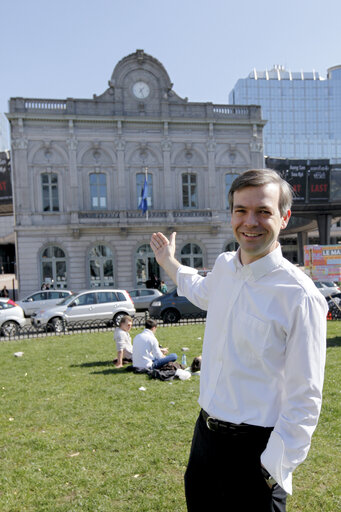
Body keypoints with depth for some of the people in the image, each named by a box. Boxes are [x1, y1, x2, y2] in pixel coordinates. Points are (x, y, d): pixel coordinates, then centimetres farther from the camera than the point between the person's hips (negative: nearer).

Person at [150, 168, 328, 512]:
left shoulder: (300, 296, -21)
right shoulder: (223, 266, -2)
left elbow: (304, 399, -17)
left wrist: (275, 471, -16)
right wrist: (169, 263, 31)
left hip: (254, 446, -6)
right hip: (205, 432, 7)